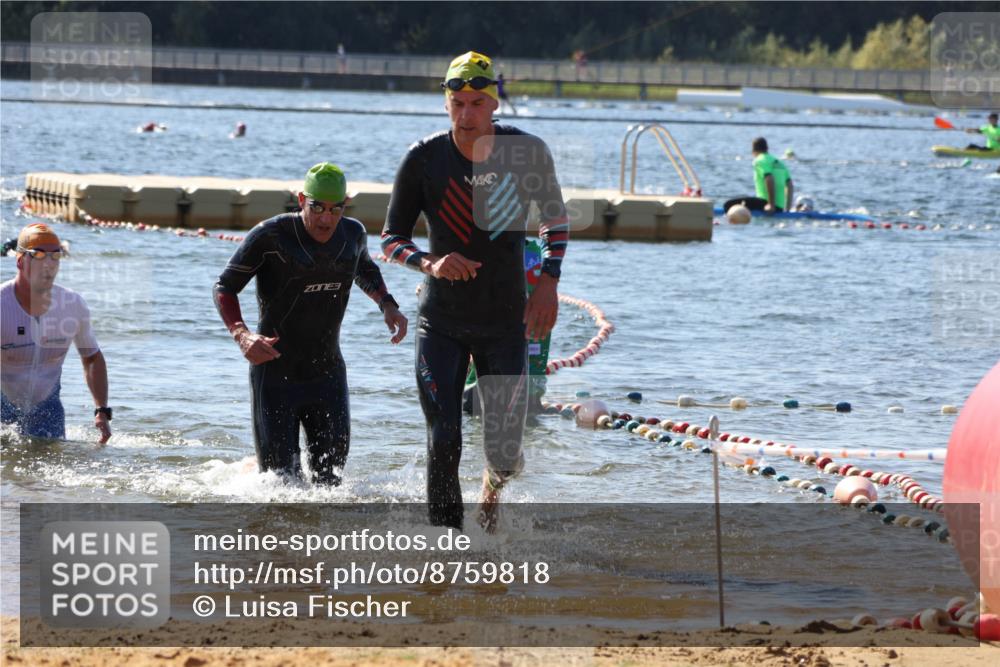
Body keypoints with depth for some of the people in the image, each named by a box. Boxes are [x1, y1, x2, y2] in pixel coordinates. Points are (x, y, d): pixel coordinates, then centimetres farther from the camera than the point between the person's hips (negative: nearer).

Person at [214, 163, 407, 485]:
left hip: (328, 374, 5)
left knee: (330, 479, 5)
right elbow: (224, 288, -10)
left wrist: (387, 305, 5)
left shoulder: (353, 234, 0)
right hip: (275, 375, -5)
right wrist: (241, 335, -27)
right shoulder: (270, 236, -16)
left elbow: (366, 271, 24)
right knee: (281, 479, -4)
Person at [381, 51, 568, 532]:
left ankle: (492, 489, 39)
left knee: (504, 453, 2)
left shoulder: (527, 153, -8)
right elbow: (391, 239, -4)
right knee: (443, 446, -11)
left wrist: (548, 281, -3)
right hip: (441, 324, -1)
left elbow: (555, 217, 10)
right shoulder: (423, 159, -10)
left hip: (506, 323, 1)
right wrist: (430, 263, -24)